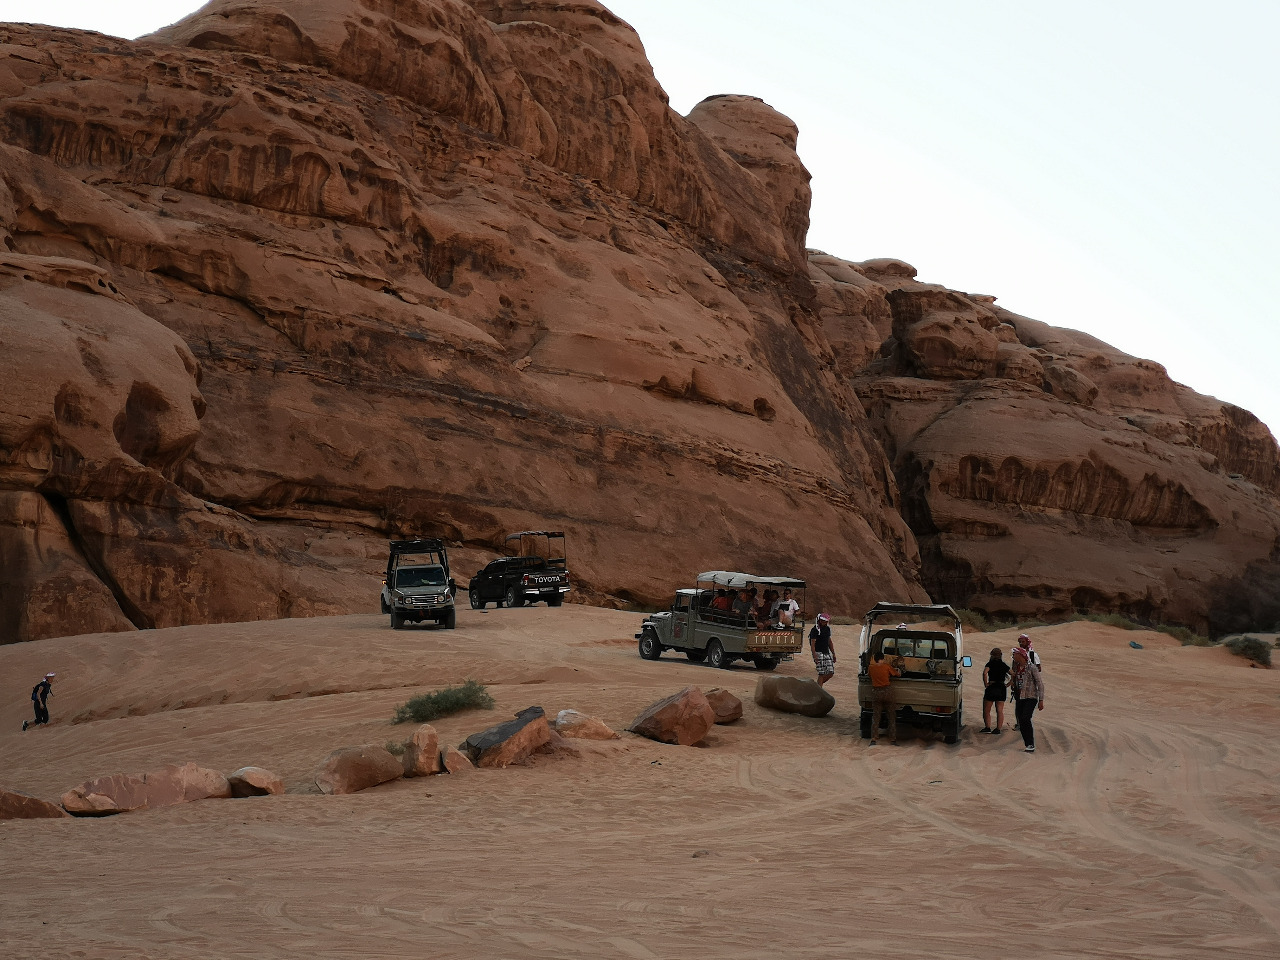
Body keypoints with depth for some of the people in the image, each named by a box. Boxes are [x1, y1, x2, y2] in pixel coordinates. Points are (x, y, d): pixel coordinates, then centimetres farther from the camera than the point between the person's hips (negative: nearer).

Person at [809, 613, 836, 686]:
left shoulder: (827, 629, 11)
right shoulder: (815, 630, -12)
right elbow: (812, 644, -15)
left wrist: (833, 654, 19)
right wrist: (815, 656, -23)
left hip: (827, 652, 7)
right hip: (819, 653, -7)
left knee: (831, 673, 2)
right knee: (822, 673, -10)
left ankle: (818, 684, 20)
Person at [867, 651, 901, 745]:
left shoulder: (871, 667, 0)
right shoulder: (887, 666, -6)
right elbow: (897, 674, 6)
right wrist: (899, 670, 29)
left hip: (876, 692, 2)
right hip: (887, 691, -2)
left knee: (875, 716, 8)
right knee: (892, 716, 9)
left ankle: (873, 738, -4)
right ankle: (893, 739, 6)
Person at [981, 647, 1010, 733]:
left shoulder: (990, 663, -5)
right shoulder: (1004, 665, 8)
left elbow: (985, 673, -22)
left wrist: (985, 684, -14)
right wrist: (1008, 684, 16)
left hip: (992, 687, -4)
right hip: (1002, 689, 4)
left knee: (986, 710, 6)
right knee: (1000, 711, 5)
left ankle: (987, 727, -1)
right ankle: (998, 729, 1)